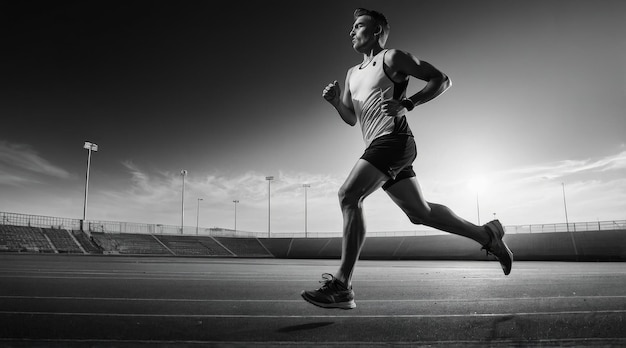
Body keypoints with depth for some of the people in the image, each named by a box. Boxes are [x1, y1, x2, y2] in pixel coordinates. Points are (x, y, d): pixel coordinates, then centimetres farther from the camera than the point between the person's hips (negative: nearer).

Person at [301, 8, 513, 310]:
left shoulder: (392, 58, 2)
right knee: (419, 212, 11)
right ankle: (486, 234, 25)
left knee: (348, 195, -23)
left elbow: (440, 79, 0)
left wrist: (407, 104, -14)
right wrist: (335, 101, 4)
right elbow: (351, 118, 24)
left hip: (393, 138, -9)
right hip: (379, 147, 9)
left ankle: (341, 287, -23)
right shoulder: (353, 73, 24)